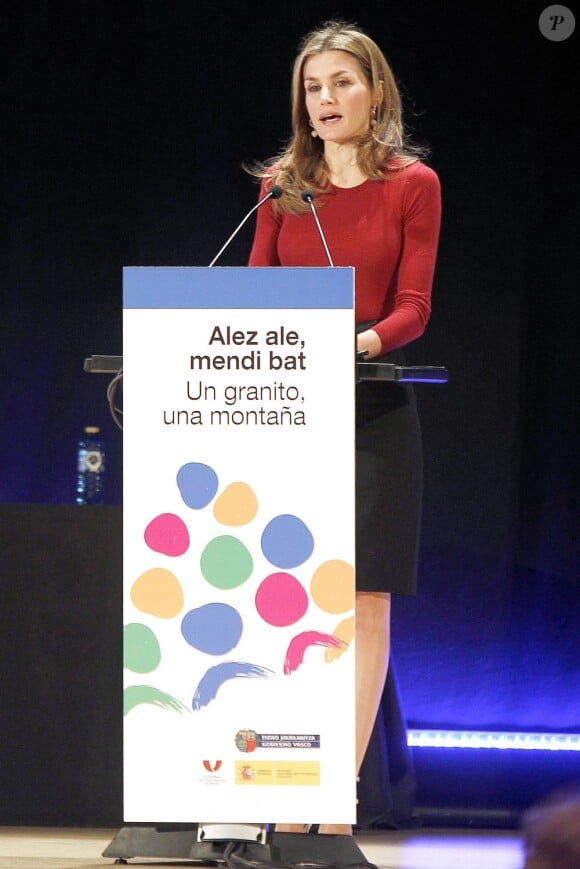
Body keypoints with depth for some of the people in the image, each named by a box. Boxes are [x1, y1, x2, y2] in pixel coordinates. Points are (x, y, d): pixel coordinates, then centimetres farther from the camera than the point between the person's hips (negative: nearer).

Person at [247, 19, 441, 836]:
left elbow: (413, 307, -3)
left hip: (371, 409, -2)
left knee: (364, 605, -3)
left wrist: (362, 343, -22)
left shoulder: (412, 184, 2)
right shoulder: (281, 184, 10)